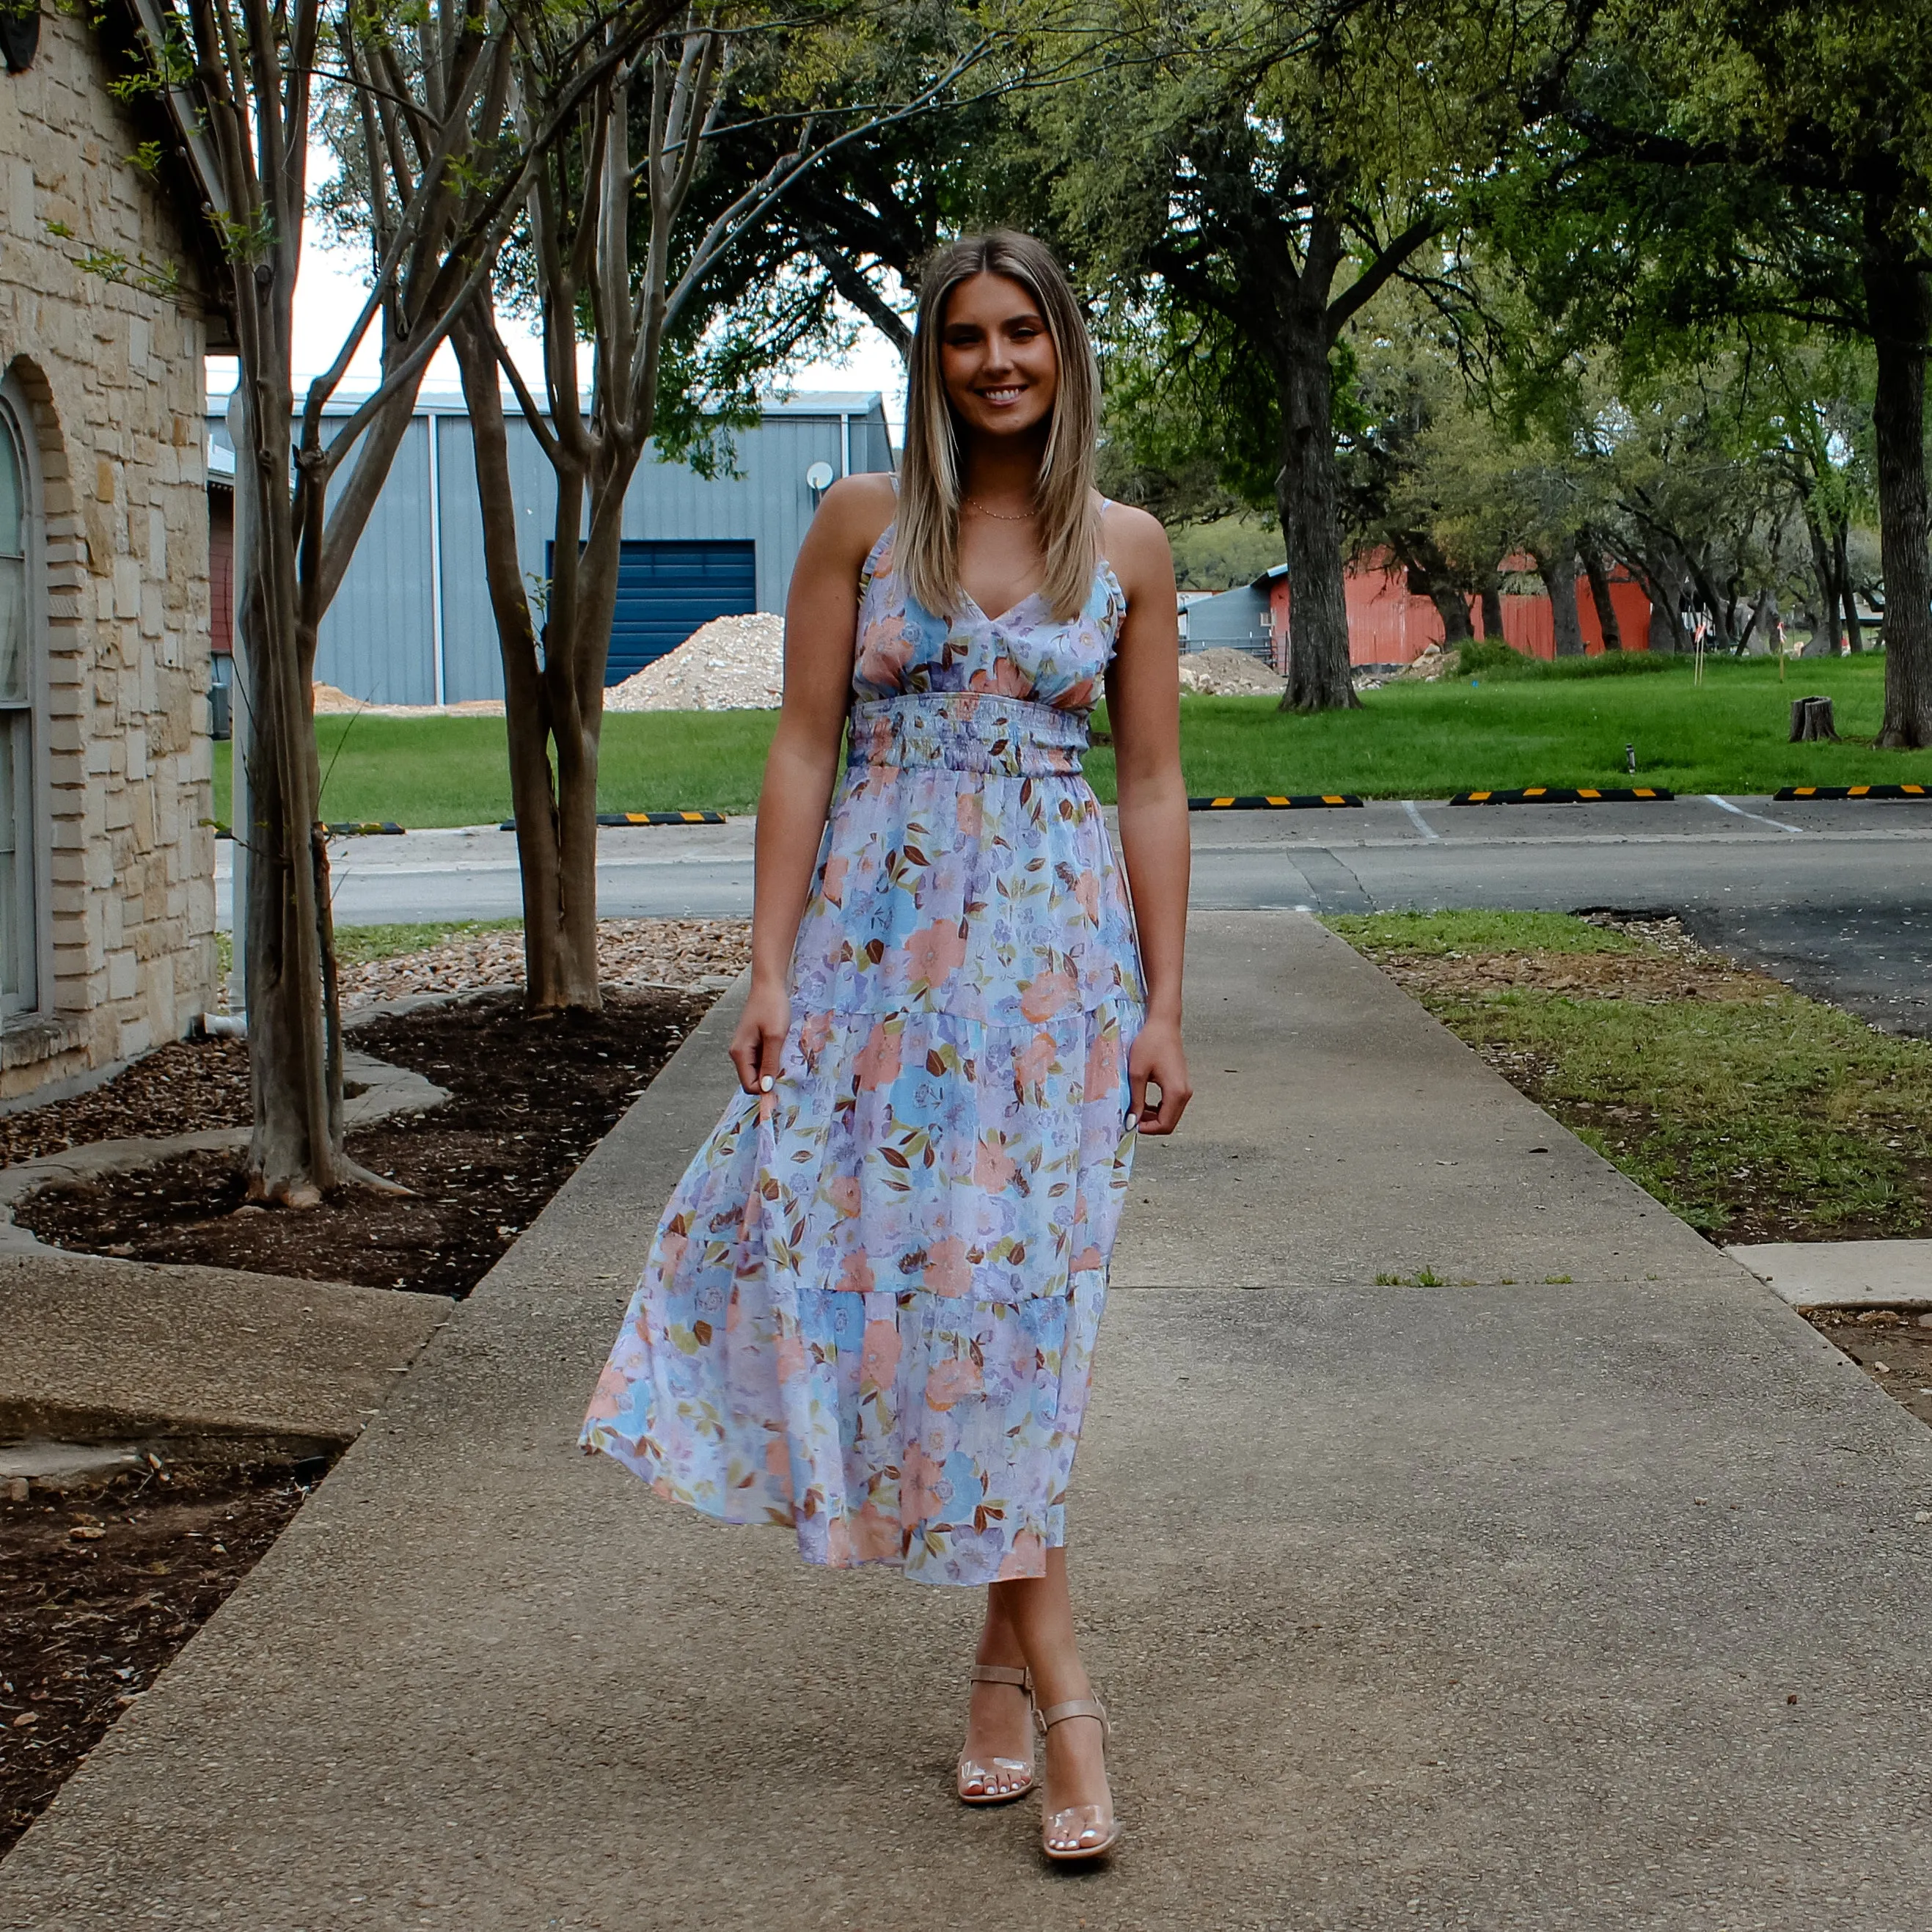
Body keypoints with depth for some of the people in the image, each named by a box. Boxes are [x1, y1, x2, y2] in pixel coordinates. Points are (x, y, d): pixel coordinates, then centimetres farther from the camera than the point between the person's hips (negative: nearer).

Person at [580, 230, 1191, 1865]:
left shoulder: (1127, 547, 5)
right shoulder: (864, 522, 4)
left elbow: (1154, 783, 5)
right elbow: (803, 751, 2)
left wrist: (1164, 1005, 0)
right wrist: (770, 973, -5)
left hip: (1054, 953, 0)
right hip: (878, 938, 0)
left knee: (1003, 1284, -3)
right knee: (903, 1269, -4)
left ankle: (1007, 1664, 11)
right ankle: (1058, 1693, 3)